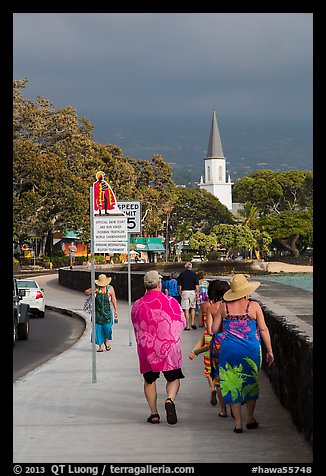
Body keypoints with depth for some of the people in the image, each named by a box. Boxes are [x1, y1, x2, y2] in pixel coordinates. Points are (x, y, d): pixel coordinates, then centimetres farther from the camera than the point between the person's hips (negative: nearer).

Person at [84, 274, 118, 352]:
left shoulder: (110, 288, 1)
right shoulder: (96, 288, 1)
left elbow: (114, 300, 3)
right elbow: (86, 292, 7)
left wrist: (116, 310, -2)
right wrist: (92, 291, -13)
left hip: (107, 312, -1)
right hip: (97, 312, 1)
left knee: (107, 327, -9)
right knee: (98, 328, -2)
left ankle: (106, 341, 19)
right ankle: (100, 346, 7)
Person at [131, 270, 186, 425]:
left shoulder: (137, 306, -3)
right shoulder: (171, 302, -7)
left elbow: (136, 328, 10)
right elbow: (182, 323, 5)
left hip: (146, 348, 1)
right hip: (170, 346, -1)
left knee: (149, 380, 17)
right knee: (173, 378, 11)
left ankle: (154, 413, 11)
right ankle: (170, 400, -17)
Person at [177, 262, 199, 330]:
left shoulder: (182, 274, 1)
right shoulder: (194, 274, 1)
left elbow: (179, 285, 2)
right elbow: (197, 285, -5)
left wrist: (180, 292, 13)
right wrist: (197, 293, -2)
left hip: (185, 292, -1)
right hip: (192, 292, 1)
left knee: (186, 310, 0)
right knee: (193, 308, 19)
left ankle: (187, 326, -1)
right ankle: (193, 323, 9)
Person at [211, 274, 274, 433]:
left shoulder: (224, 307, 0)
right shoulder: (254, 306, -4)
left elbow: (214, 329, 3)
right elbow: (263, 329, -4)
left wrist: (215, 316, 25)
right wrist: (269, 351, 3)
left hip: (229, 349, 1)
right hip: (251, 349, -1)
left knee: (233, 384, 7)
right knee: (251, 383, 16)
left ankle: (238, 423, 7)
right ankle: (250, 419, 22)